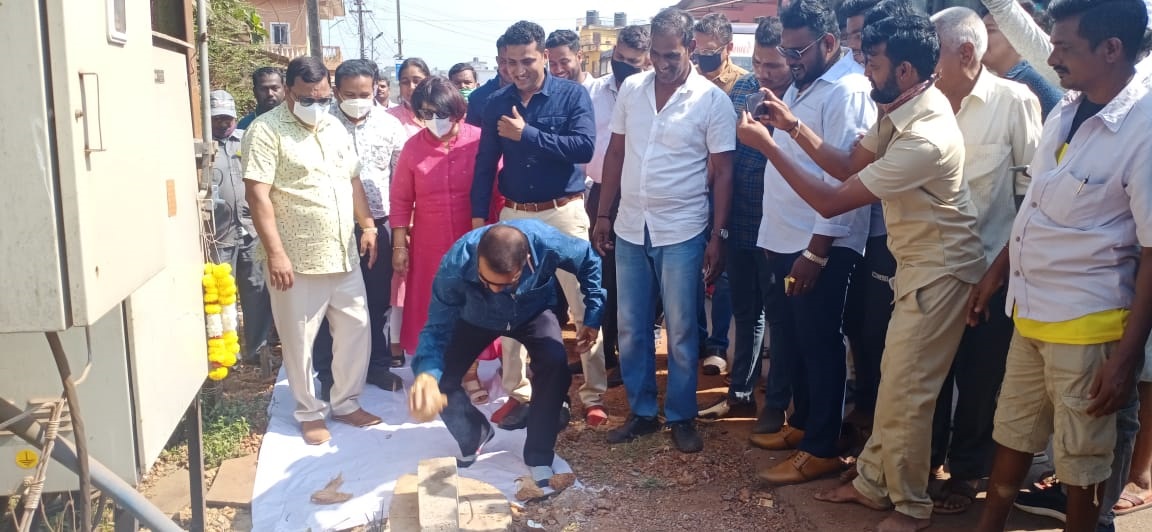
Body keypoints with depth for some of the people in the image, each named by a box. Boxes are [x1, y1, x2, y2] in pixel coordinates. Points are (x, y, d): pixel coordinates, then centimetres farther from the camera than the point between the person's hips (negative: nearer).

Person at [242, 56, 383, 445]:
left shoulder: (336, 128, 11)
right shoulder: (266, 131, -10)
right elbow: (257, 195, -16)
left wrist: (367, 226, 12)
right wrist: (275, 253, -20)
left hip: (344, 255, 6)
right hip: (296, 260, -6)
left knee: (355, 329, 12)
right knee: (299, 340, 5)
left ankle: (346, 403, 28)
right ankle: (310, 412, 22)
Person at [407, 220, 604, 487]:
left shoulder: (547, 242, -39)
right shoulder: (455, 265, -41)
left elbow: (589, 261, -18)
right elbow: (438, 327, -35)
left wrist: (592, 316, -16)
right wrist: (426, 372, -56)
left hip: (533, 312, 0)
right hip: (476, 318, 0)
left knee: (555, 362, -28)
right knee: (439, 378, -16)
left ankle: (539, 457, -8)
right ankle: (475, 436, 16)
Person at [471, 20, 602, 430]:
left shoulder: (572, 94, -6)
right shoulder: (497, 103, 4)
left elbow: (585, 147, -20)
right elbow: (485, 163, 7)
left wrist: (527, 134, -18)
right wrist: (478, 216, 3)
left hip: (564, 213, -3)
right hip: (514, 215, 4)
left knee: (584, 305, 3)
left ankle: (594, 393, 17)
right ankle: (518, 392, 24)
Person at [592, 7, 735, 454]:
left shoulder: (713, 100, -7)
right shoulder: (630, 89, 3)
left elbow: (722, 172, -6)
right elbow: (616, 154, 9)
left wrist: (719, 236, -9)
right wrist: (603, 214, 7)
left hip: (682, 232, -4)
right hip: (630, 228, 4)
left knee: (681, 331, 6)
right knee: (631, 329, 11)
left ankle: (682, 416, 22)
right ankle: (642, 411, 26)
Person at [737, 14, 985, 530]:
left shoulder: (925, 139, -30)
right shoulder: (900, 110, 1)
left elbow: (831, 201, -27)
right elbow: (848, 164, 9)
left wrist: (766, 144, -22)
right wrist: (794, 126, -3)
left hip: (940, 269, -9)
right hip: (916, 261, 9)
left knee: (905, 391, -1)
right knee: (894, 380, 16)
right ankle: (873, 482, 30)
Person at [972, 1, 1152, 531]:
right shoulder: (1065, 111, 3)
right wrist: (997, 271, 18)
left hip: (1086, 324, -7)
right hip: (1030, 309, 7)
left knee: (1083, 458, 11)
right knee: (1013, 432, 21)